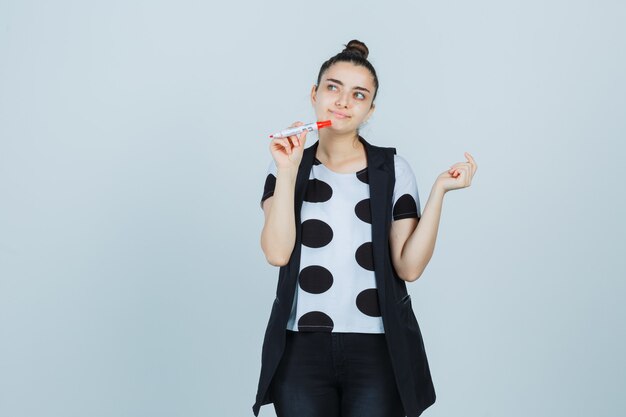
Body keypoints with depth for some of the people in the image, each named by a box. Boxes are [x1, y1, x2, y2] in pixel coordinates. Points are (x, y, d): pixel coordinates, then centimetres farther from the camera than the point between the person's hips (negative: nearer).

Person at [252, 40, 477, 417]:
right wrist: (287, 172, -14)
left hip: (377, 348, 0)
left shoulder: (392, 168, 2)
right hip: (302, 347, 1)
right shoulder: (288, 165, 4)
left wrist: (439, 190, -11)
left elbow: (409, 267, -6)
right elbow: (278, 253, -11)